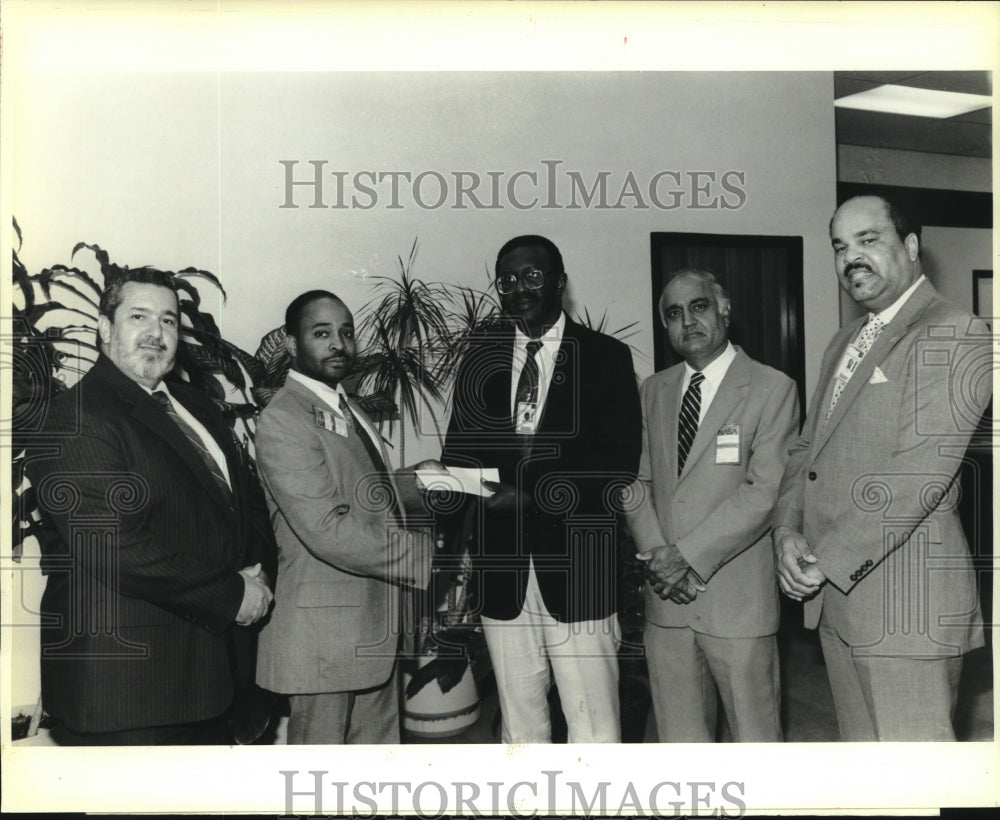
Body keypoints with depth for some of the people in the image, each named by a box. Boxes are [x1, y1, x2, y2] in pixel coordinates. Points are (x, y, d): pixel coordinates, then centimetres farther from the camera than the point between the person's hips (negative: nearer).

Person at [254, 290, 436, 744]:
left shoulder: (351, 412, 14)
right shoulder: (282, 421, -16)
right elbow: (330, 532, -24)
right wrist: (430, 553, -19)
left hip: (374, 629, 9)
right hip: (324, 631, -8)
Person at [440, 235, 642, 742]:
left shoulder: (605, 357, 1)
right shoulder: (481, 358, 11)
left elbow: (619, 466, -7)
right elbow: (458, 451, 11)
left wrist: (533, 496, -17)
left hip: (576, 568, -3)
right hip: (501, 568, 3)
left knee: (593, 725, 4)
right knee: (520, 723, 16)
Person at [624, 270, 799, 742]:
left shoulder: (772, 389, -4)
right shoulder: (653, 391, 12)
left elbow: (765, 491, -12)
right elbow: (637, 480, 10)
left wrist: (691, 555, -16)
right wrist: (657, 554, -5)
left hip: (738, 597, -4)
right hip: (665, 598, 4)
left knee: (755, 733, 8)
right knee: (678, 735, 15)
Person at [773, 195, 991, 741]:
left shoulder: (955, 336, -10)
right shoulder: (843, 343, 17)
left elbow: (921, 471, -20)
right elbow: (806, 447, 14)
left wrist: (827, 561, -18)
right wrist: (787, 531, -2)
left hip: (904, 600, -8)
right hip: (836, 595, 8)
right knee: (860, 743, 19)